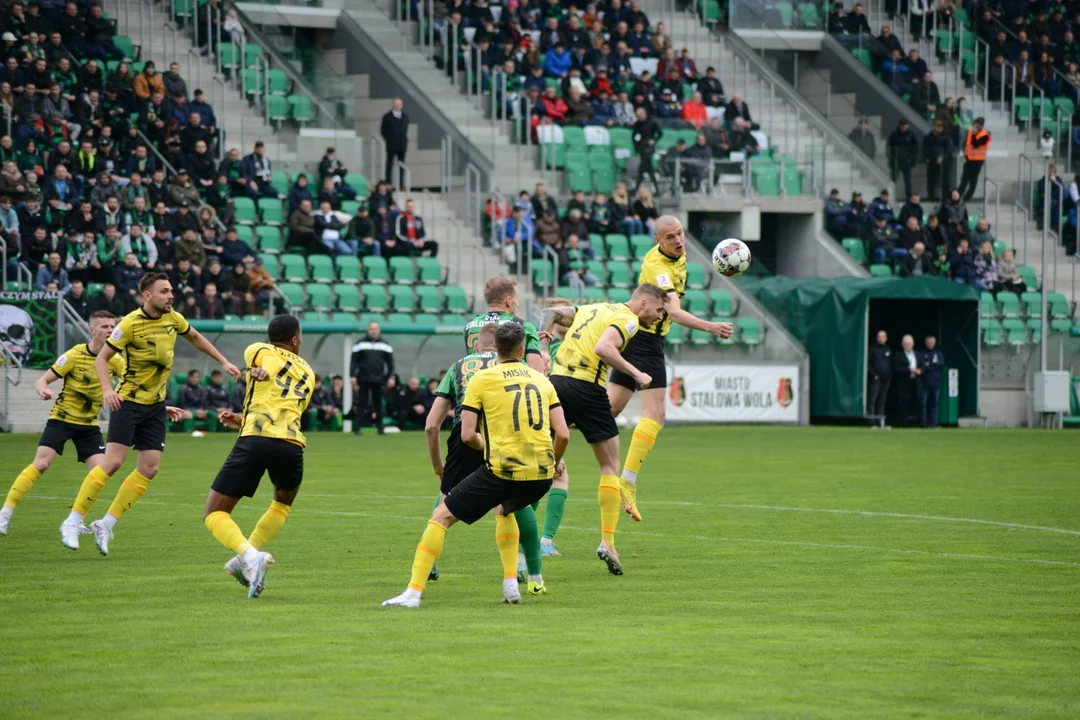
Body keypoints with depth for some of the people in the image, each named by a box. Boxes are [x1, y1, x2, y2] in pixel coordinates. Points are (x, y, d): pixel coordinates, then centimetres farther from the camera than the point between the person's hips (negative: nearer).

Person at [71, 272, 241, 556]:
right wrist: (107, 390, -27)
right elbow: (102, 357, -12)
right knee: (113, 462, -15)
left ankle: (106, 525, 6)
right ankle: (74, 520, -6)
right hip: (128, 401, -6)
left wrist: (223, 362, 21)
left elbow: (194, 337, 23)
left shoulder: (174, 318, 2)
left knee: (149, 468, -2)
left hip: (156, 404, 6)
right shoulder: (131, 324, -15)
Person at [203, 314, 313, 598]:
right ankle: (245, 561, 18)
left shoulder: (259, 351, 15)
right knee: (283, 504, 34)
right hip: (292, 445, 3)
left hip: (255, 440, -3)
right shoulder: (307, 373, 27)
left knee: (214, 514, 3)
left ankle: (250, 555, -25)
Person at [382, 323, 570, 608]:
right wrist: (555, 461, 26)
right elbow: (563, 434, 6)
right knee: (504, 510, 37)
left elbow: (467, 435, -3)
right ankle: (511, 583, 23)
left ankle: (413, 592, -3)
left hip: (502, 471, -5)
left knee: (441, 517, 8)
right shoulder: (542, 380, 11)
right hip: (541, 476, 5)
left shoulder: (482, 379, 1)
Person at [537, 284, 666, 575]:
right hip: (587, 387, -7)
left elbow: (551, 313, 25)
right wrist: (636, 374, -14)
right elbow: (603, 348, -19)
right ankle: (607, 541, -1)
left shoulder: (593, 309, 23)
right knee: (610, 467, 6)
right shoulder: (628, 319, -2)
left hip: (556, 380, 7)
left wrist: (544, 344, 11)